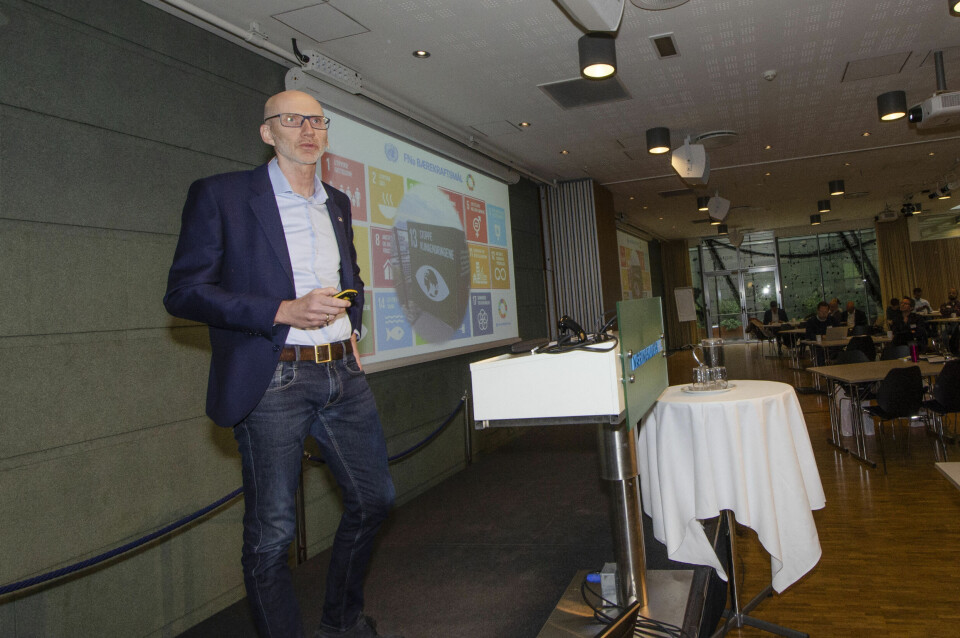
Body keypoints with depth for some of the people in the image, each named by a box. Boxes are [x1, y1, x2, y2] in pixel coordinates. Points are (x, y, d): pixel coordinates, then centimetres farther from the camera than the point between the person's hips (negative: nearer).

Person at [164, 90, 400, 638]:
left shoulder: (338, 203, 16)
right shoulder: (220, 195, -3)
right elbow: (184, 292, -10)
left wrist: (352, 325, 12)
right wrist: (284, 311, -19)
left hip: (344, 374, 7)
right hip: (273, 382, -6)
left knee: (375, 497, 13)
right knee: (271, 531, 0)